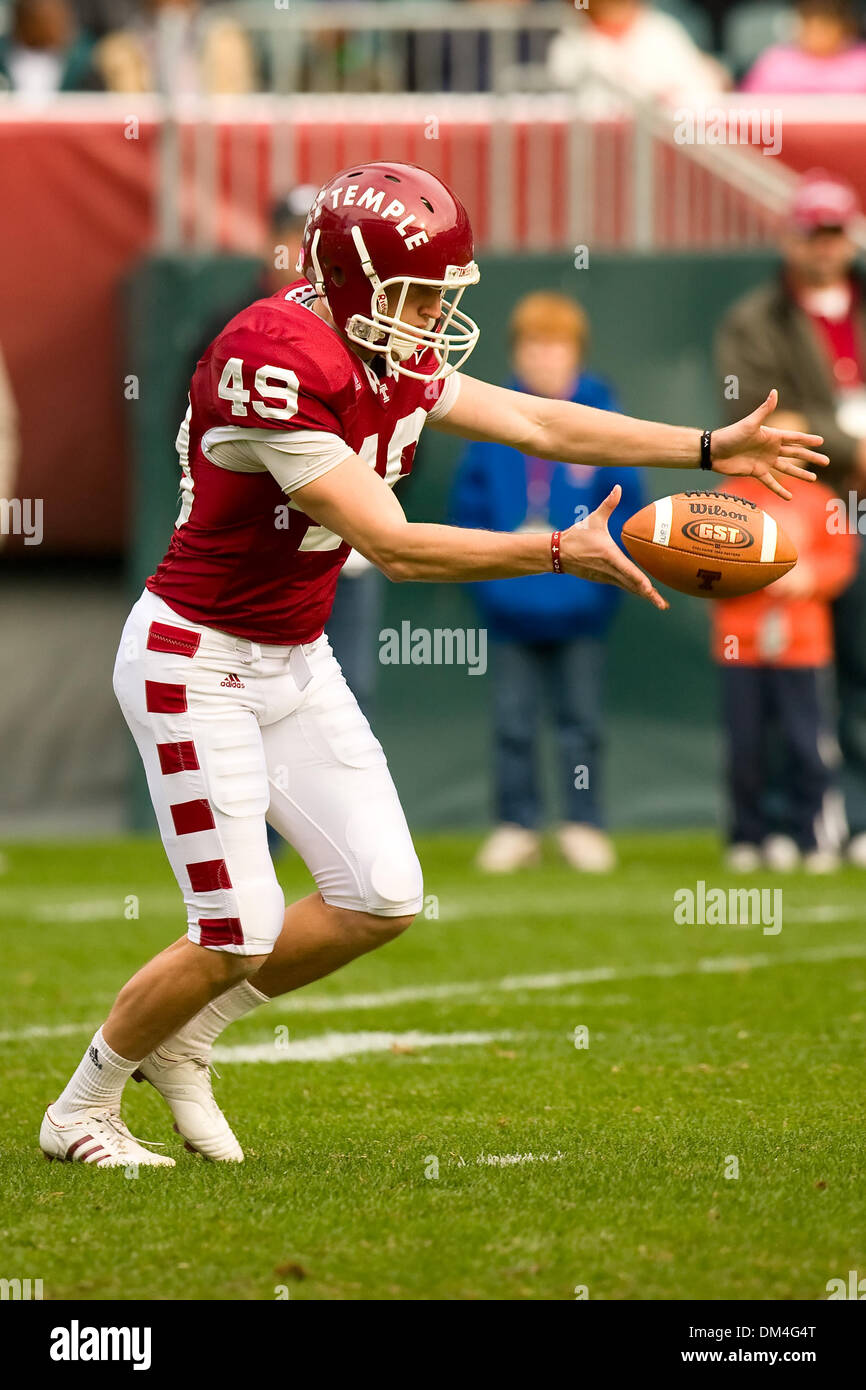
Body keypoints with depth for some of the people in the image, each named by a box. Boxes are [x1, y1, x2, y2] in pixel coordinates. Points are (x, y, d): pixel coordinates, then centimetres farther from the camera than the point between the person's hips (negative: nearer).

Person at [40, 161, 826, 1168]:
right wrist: (562, 554, -27)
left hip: (293, 662, 9)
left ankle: (183, 1037, 24)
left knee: (382, 902, 6)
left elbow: (534, 422, 9)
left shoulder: (393, 359, 0)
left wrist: (710, 449, 6)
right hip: (196, 665, -9)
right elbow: (391, 546, -28)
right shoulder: (278, 366, -28)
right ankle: (80, 1112, 15)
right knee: (240, 937, -6)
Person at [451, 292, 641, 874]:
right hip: (511, 602, 2)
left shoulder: (601, 418, -2)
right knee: (513, 721, 6)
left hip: (578, 603, -1)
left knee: (581, 717, 6)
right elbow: (470, 498, 8)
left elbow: (626, 500, 0)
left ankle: (583, 825, 13)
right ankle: (516, 827, 13)